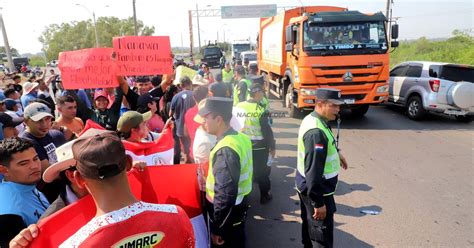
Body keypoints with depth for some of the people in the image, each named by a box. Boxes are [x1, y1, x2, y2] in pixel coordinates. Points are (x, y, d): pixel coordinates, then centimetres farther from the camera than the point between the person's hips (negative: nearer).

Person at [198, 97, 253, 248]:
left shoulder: (225, 150, -28)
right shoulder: (240, 137, -1)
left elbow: (225, 194, -29)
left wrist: (217, 228, -20)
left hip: (228, 212, -8)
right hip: (240, 206, 8)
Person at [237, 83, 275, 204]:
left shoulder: (239, 106, -2)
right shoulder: (261, 110, -19)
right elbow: (267, 131, -16)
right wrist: (272, 147, -4)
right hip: (259, 146, -5)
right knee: (262, 171, 11)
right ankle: (264, 196, 22)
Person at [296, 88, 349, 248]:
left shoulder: (311, 119, 2)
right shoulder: (316, 132, -30)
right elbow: (314, 172, -30)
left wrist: (336, 153, 28)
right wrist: (319, 203, -25)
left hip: (307, 187, 10)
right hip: (316, 190, -10)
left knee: (310, 226, 26)